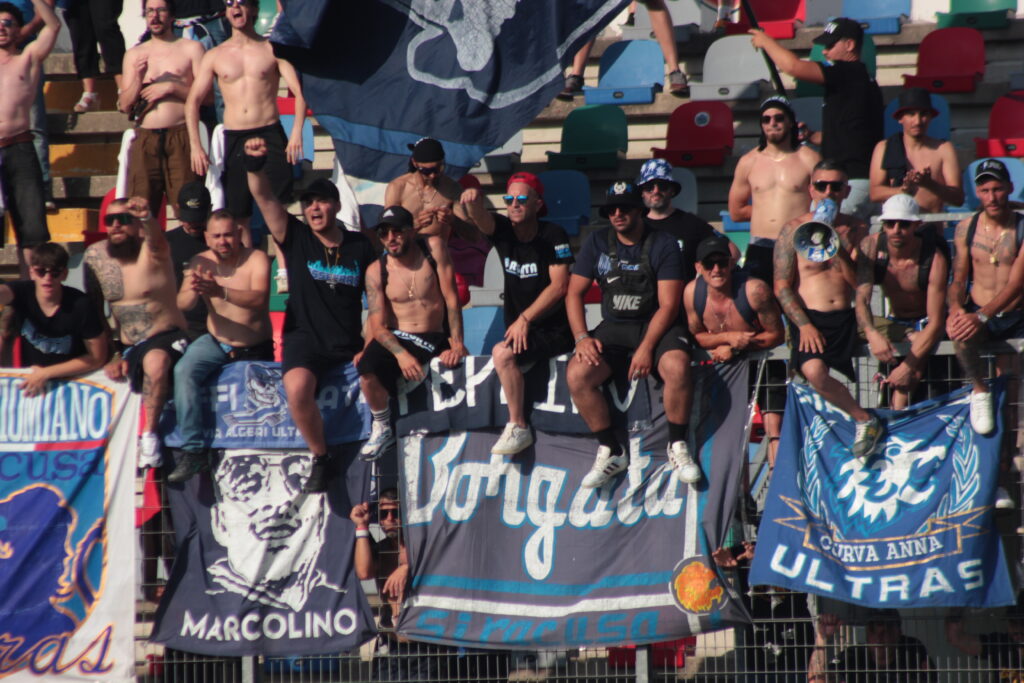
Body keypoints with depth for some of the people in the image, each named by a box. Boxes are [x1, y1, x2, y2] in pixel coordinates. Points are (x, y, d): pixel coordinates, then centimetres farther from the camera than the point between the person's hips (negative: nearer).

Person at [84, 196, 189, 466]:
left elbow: (154, 237, -36)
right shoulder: (95, 256, 4)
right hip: (126, 349, 6)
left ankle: (149, 435, -25)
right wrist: (112, 357, 0)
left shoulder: (151, 251, -9)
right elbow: (93, 312, 9)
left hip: (165, 339, -6)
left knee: (155, 360, -37)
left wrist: (146, 217, -60)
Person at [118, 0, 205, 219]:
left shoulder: (191, 49, 9)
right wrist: (138, 78, -3)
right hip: (145, 139, 3)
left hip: (181, 136, -3)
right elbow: (124, 105, 13)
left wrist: (171, 88, -7)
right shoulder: (134, 55, 18)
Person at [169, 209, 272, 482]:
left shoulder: (256, 259, -15)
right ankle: (193, 450, -29)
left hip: (254, 350, -1)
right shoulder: (201, 262, -5)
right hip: (215, 343, 1)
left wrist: (221, 292, -48)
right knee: (184, 371, -26)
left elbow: (259, 299, -31)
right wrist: (192, 290, -40)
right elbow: (182, 304, -15)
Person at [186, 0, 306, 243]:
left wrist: (297, 131, -21)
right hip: (235, 139, 2)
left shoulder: (272, 50, 4)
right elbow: (193, 101, 9)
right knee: (238, 214, 2)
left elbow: (299, 92, -5)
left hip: (270, 135, -2)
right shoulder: (215, 56, 10)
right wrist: (195, 146, -4)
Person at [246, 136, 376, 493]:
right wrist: (255, 167, -27)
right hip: (304, 340, -2)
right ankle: (319, 457, -10)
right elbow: (265, 199, -8)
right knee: (297, 388, -32)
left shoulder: (361, 247, 9)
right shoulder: (295, 238, 5)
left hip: (349, 344, 2)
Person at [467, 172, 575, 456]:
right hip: (519, 329, 7)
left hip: (554, 331, -7)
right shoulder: (503, 231, 6)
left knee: (503, 353, -25)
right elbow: (481, 221, -15)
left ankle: (518, 428, -19)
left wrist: (525, 319, -19)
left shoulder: (552, 236, -8)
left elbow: (559, 286, -14)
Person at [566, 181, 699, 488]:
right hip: (613, 328, 3)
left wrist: (646, 348, -22)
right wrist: (581, 337, -11)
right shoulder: (597, 242, 6)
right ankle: (610, 451, -9)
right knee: (576, 374, -24)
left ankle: (678, 447, -16)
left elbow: (668, 304, -10)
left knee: (676, 367, -35)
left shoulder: (662, 245, -5)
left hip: (656, 325, -3)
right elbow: (574, 293, 6)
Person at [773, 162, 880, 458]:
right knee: (814, 370, -30)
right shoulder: (794, 230, 4)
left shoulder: (856, 230, 11)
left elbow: (861, 283, 3)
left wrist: (838, 247, -10)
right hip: (809, 319, -2)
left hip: (845, 319, 2)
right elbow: (782, 286, 0)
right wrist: (804, 325, -12)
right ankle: (864, 420, -14)